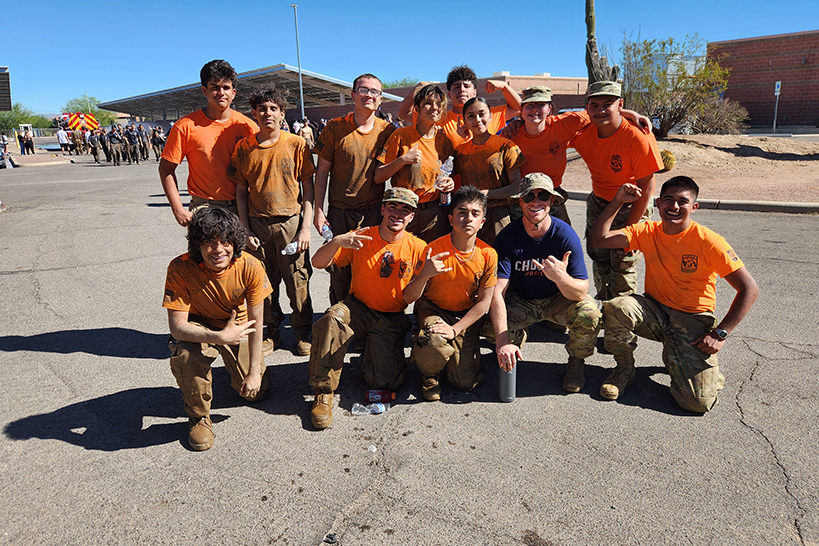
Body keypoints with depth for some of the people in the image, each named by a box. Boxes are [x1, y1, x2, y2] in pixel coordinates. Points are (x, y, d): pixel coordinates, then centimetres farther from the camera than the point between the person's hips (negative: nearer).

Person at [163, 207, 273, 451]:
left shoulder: (250, 267, -26)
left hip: (237, 324, 2)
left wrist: (254, 372, -14)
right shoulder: (181, 268, -29)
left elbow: (255, 323, -16)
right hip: (197, 326, -1)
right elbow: (177, 326, -30)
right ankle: (198, 416, -8)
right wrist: (220, 337, -46)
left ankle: (237, 369, 33)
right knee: (184, 354, -35)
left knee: (257, 392, -3)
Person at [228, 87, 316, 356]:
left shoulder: (297, 145, -1)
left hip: (291, 222, -2)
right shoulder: (244, 148, 4)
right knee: (264, 283, 8)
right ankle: (272, 333, 25)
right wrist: (246, 230, 1)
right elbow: (241, 192, 8)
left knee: (298, 281, 3)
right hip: (258, 225, 2)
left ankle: (303, 334, 20)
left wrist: (305, 227, -7)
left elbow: (308, 188, 0)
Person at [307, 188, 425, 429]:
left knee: (385, 381, -15)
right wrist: (336, 242, -33)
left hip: (392, 319, 0)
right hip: (358, 308, 0)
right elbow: (318, 263, -13)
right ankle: (324, 393, -18)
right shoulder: (360, 239, -7)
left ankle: (372, 355, 22)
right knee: (332, 319, -34)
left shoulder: (417, 248, -7)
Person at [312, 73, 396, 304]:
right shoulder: (334, 128, 0)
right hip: (339, 210, 0)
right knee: (339, 270, 4)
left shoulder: (387, 130, 3)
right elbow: (322, 171, 2)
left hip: (374, 210, 1)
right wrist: (318, 210, -2)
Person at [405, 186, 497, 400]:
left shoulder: (488, 255, -14)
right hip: (432, 309, -2)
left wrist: (455, 329, -17)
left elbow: (484, 301, -6)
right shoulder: (434, 250, -20)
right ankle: (429, 374, 0)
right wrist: (425, 274, -37)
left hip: (466, 316, 2)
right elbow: (408, 298, -16)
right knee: (436, 345, -37)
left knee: (466, 382, -8)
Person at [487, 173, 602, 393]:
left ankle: (576, 361, 3)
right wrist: (503, 341, -38)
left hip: (558, 299, 0)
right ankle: (518, 340, 13)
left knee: (589, 316, -30)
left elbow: (581, 292, -23)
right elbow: (496, 291, -27)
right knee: (491, 327, -27)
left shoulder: (566, 235, -22)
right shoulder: (508, 237, -21)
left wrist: (561, 277, -48)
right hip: (519, 300, 1)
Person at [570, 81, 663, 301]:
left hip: (630, 207, -5)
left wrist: (628, 229, -19)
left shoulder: (638, 138, -26)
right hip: (598, 202, 6)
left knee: (622, 264, -5)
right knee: (598, 257, 13)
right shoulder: (584, 132, -10)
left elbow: (645, 188, -21)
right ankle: (603, 302, 33)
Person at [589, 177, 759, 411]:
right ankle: (624, 369, -4)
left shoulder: (708, 242, -15)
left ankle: (674, 360, 15)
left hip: (693, 321, -3)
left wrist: (719, 334, -17)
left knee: (700, 402, -20)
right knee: (615, 307, -32)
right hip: (655, 311, 3)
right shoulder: (648, 232, -3)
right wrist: (618, 201, -16)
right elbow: (597, 239, -11)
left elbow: (749, 288, -13)